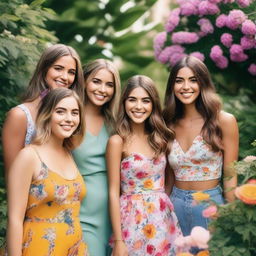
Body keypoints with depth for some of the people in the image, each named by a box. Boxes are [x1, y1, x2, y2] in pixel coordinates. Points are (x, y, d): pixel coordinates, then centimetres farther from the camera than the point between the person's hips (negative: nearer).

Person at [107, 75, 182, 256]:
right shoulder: (118, 141, -9)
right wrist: (118, 240, -12)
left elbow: (163, 182, 12)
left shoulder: (160, 138, 6)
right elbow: (114, 193, -10)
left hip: (164, 219, 5)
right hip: (134, 220, -5)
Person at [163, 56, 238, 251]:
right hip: (176, 205, 4)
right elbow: (168, 176, 10)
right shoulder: (169, 125, 4)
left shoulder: (224, 121, -7)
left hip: (210, 204, -3)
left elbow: (229, 176, -5)